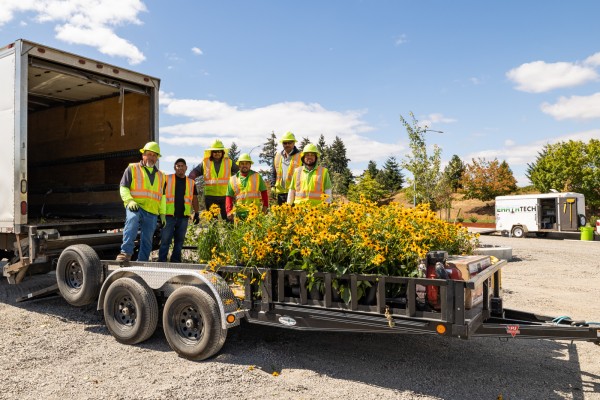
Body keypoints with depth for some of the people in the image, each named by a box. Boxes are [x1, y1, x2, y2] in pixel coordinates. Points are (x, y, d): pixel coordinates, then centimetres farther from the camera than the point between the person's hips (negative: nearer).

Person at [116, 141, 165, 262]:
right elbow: (123, 187, 2)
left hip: (152, 212, 5)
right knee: (132, 220, -37)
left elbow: (161, 196, 26)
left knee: (147, 240, 4)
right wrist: (129, 201, -15)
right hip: (135, 207, -5)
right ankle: (126, 253, -40)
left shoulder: (160, 175, 23)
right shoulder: (132, 168, 8)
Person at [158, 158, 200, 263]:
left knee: (179, 240, 8)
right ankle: (161, 261, 1)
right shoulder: (167, 179, 5)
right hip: (169, 215, -3)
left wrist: (196, 213, 12)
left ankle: (176, 261, 16)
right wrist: (162, 212, -5)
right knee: (165, 239, -5)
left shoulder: (191, 183, 13)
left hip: (183, 216, 3)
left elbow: (194, 199, 18)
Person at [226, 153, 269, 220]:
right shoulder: (233, 179, 10)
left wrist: (265, 206, 2)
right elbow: (229, 197, 9)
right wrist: (229, 211, -3)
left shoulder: (257, 177, 10)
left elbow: (264, 192, 13)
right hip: (239, 214, 1)